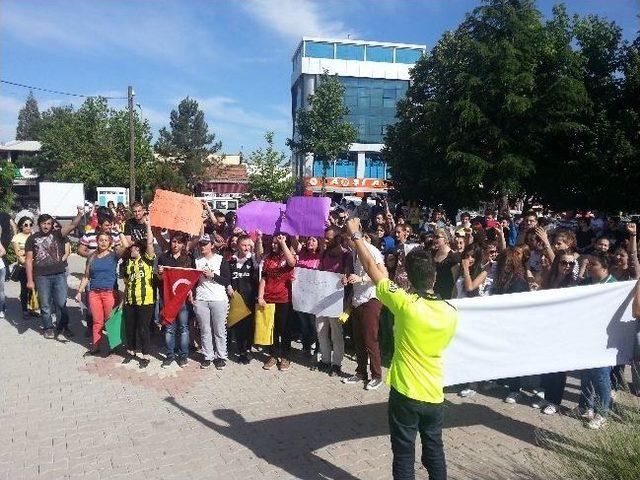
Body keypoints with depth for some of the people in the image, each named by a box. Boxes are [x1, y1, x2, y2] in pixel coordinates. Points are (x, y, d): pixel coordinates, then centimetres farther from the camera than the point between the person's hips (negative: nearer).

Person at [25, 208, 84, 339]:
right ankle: (48, 328, 25)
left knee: (62, 303, 1)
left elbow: (72, 225, -13)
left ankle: (63, 326, 20)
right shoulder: (32, 239, 5)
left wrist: (80, 215, -33)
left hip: (59, 275, 0)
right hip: (42, 277, 0)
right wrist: (30, 280, 0)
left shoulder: (57, 234, 3)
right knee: (45, 305, 10)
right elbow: (28, 260, 4)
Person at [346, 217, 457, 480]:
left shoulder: (405, 304, -21)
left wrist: (355, 234, -1)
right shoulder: (451, 313, -7)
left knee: (404, 454, 10)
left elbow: (370, 266, -14)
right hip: (434, 395, 5)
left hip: (405, 393, -4)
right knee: (434, 449, 22)